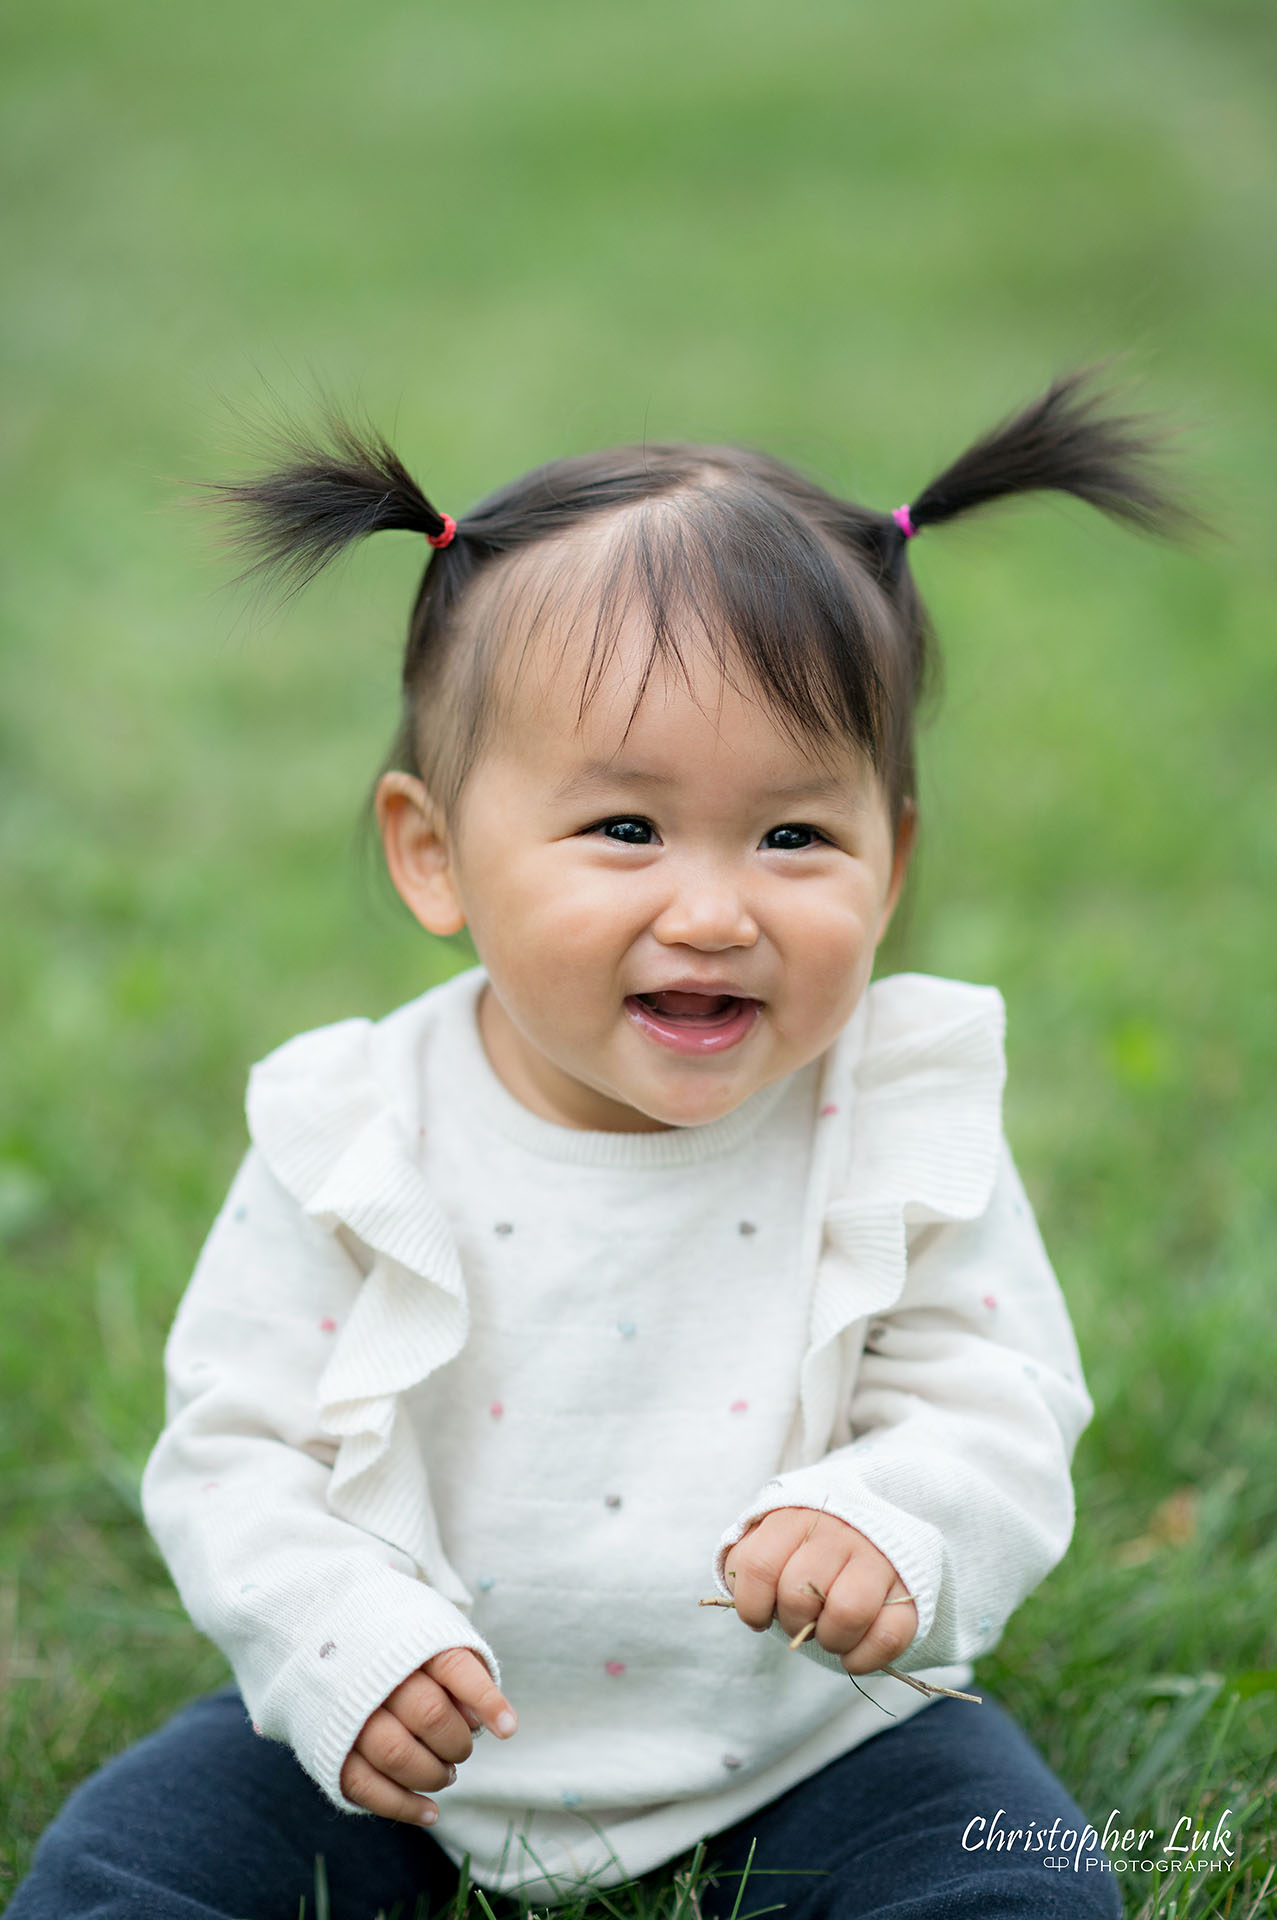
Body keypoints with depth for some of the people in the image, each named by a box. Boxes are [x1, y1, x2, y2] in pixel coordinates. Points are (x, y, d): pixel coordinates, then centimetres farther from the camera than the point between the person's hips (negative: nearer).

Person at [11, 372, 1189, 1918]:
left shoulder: (907, 1132, -13)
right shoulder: (351, 1146, -13)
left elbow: (999, 1415, -10)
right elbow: (234, 1446, -7)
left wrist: (898, 1529, -33)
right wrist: (339, 1645, -25)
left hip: (798, 1746, 0)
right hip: (396, 1743, 0)